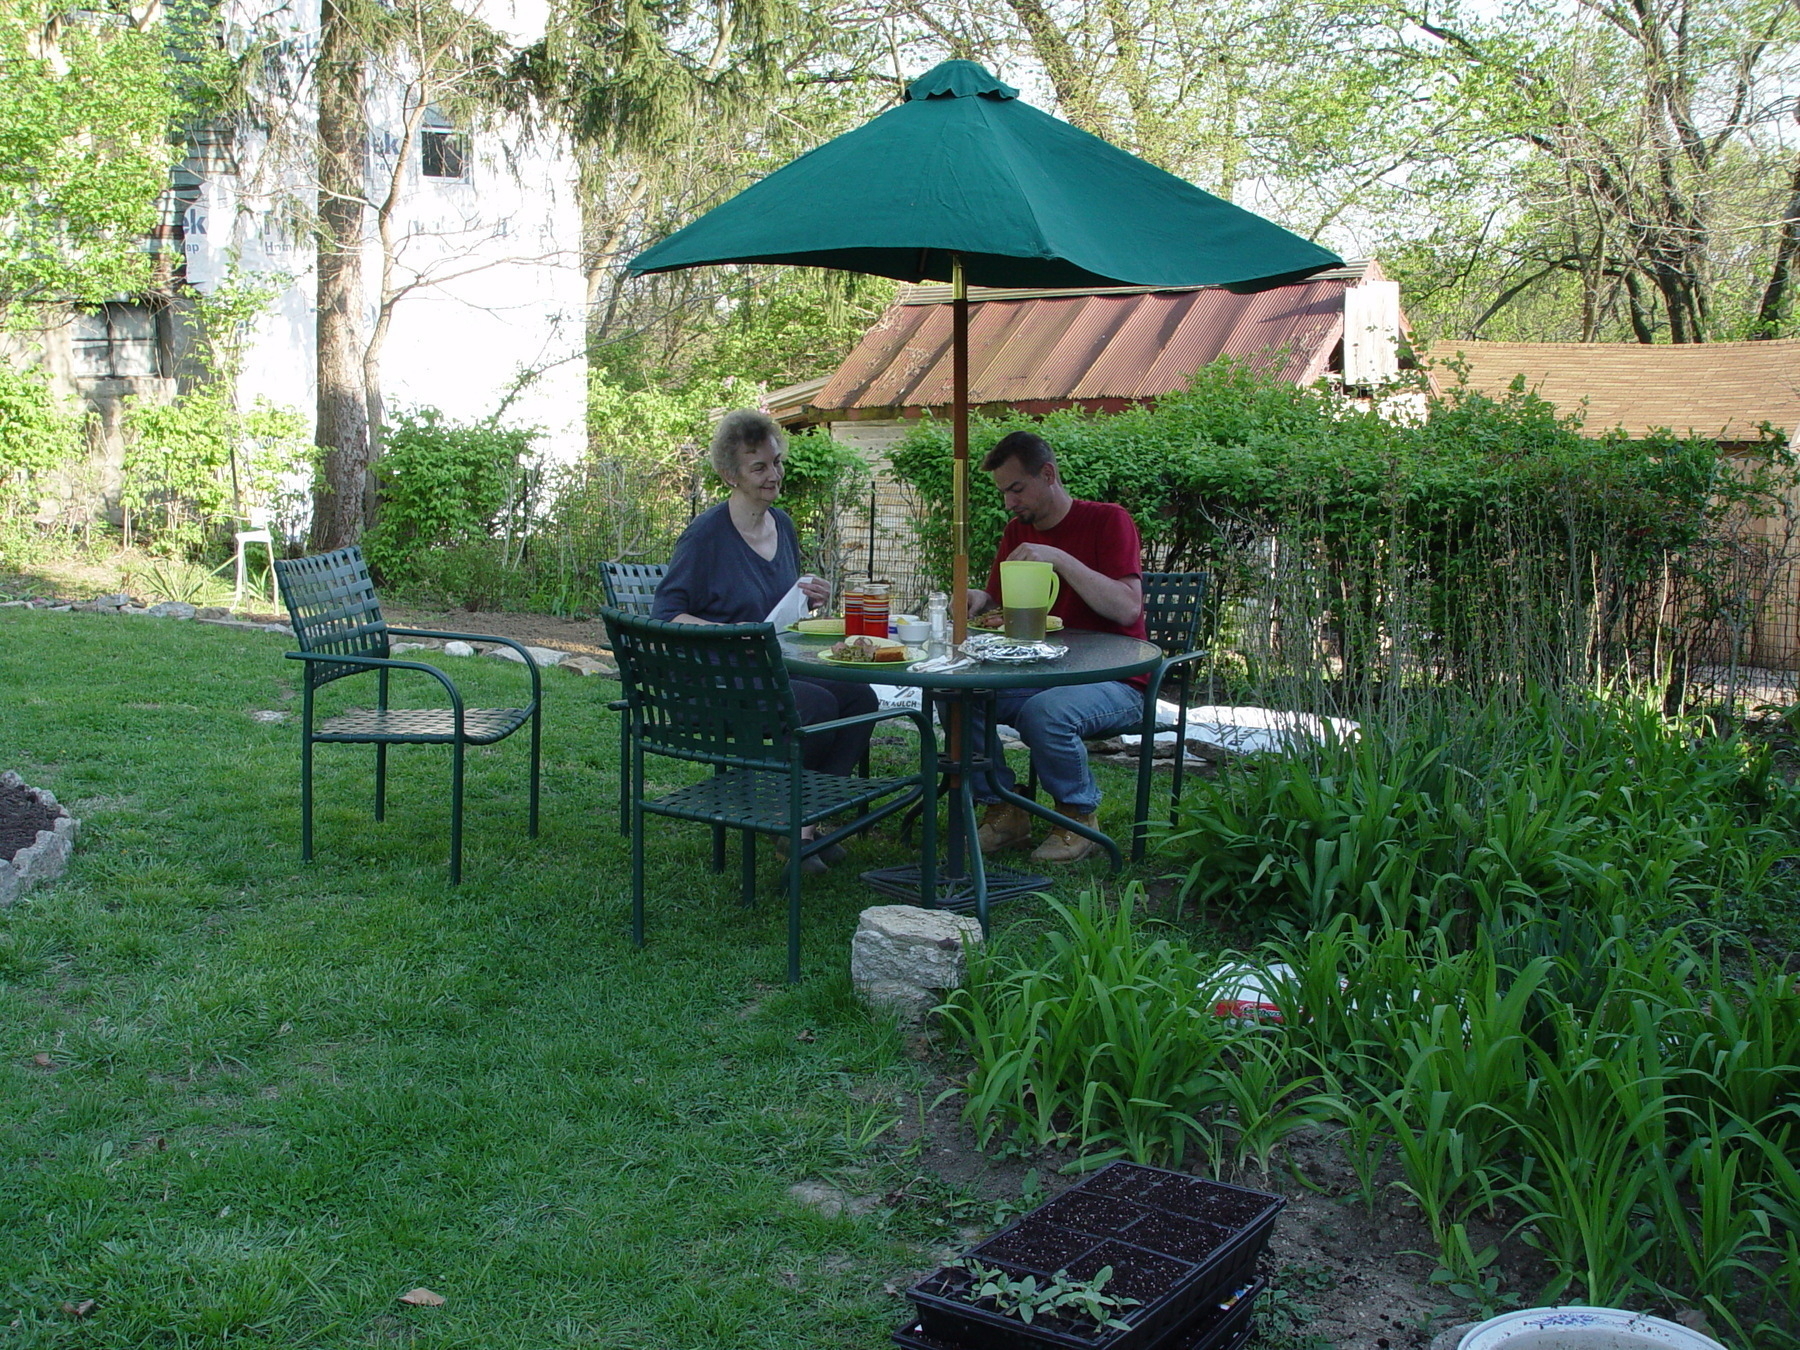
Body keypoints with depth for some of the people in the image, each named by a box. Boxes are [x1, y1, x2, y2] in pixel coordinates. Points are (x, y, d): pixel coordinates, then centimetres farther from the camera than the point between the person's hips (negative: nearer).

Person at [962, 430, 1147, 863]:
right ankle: (1003, 811, -5)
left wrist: (1059, 559, -24)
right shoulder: (1017, 532, 12)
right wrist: (980, 601, -8)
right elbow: (998, 605, 17)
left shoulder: (1108, 521, -7)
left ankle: (1079, 818, -9)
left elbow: (1128, 608, -19)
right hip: (1037, 676, 6)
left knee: (1044, 712, -36)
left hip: (1112, 681, -6)